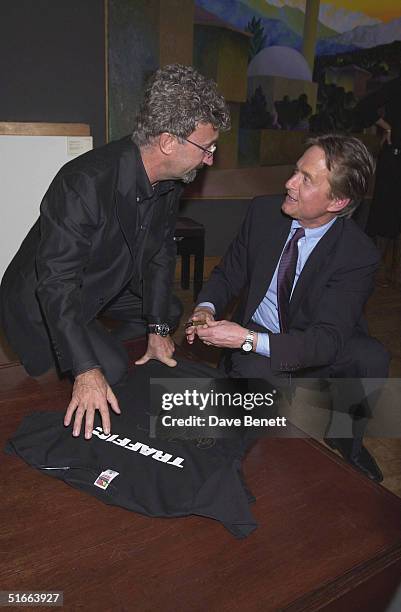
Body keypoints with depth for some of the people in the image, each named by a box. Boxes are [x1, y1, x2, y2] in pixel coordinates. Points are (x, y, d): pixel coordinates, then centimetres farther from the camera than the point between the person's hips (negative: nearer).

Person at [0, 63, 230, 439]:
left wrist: (158, 327, -4)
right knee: (111, 368, -20)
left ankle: (106, 350, 24)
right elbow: (56, 284, -36)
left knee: (169, 312, 15)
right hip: (40, 299, -7)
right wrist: (88, 372, -39)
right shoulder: (85, 182, -37)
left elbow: (160, 252, -1)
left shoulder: (170, 181, -11)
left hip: (107, 286, 8)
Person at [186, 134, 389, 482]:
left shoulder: (359, 255, -20)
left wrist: (249, 339, -37)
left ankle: (346, 439, 4)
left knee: (371, 358, -29)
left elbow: (327, 339, -26)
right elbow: (228, 274, 2)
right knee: (258, 374, -33)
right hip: (252, 334, 1)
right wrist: (207, 308, -21)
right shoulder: (264, 213, -9)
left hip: (315, 350, 0)